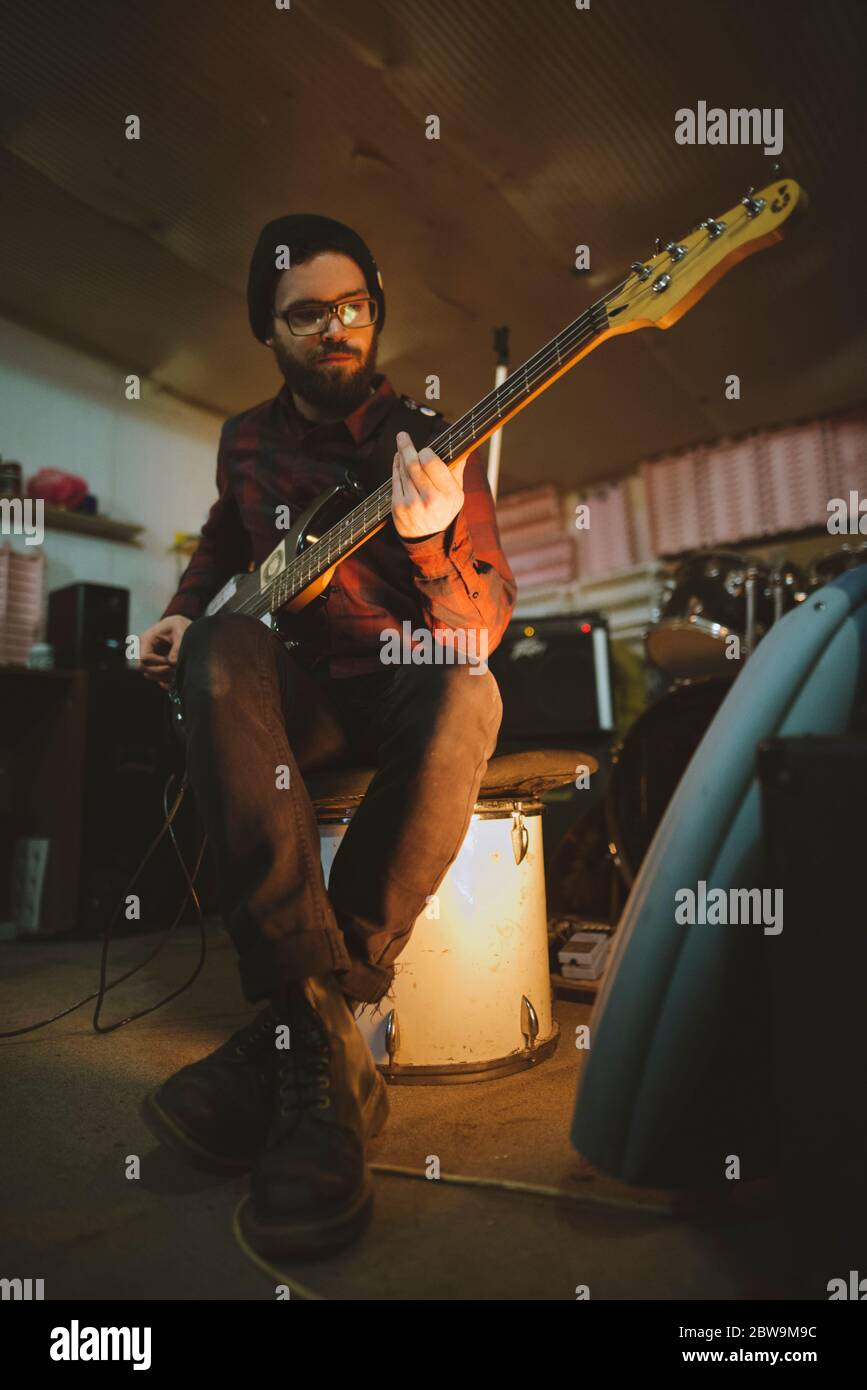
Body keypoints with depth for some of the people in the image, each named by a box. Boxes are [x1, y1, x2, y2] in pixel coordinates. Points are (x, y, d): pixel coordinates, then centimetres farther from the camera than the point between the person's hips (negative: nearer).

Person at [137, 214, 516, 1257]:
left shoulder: (429, 444, 0)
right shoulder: (246, 441, 12)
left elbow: (482, 629, -9)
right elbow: (221, 542, 31)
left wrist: (430, 538, -28)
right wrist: (181, 613, 11)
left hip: (403, 696, -2)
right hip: (294, 699, 3)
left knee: (464, 691, -37)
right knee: (220, 651, -32)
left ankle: (295, 1031, -27)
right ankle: (322, 1047, -36)